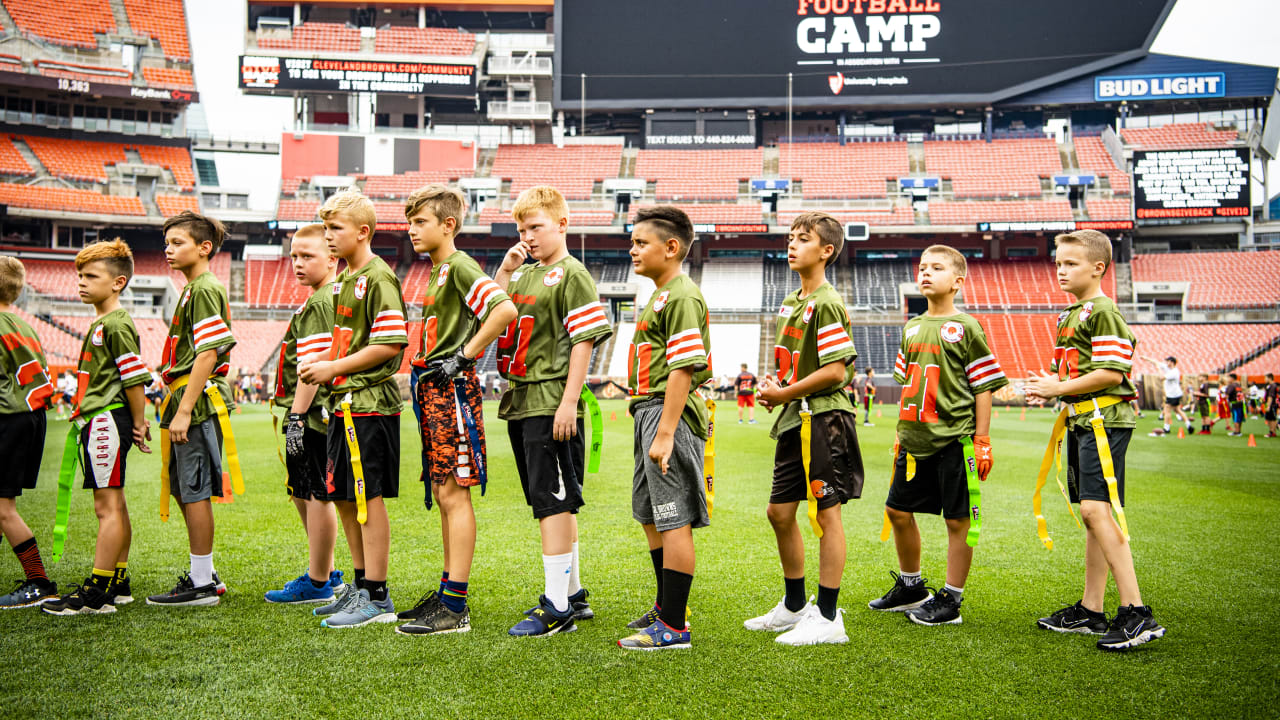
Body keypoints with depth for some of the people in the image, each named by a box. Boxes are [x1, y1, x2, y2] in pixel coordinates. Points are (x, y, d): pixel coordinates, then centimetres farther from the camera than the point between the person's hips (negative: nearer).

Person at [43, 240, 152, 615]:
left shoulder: (117, 324, -13)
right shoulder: (100, 324, 19)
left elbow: (135, 377, -17)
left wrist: (138, 424, -12)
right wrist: (135, 421, 17)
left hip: (107, 420, -11)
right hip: (97, 421, 11)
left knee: (108, 506, -9)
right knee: (113, 506, 13)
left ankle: (96, 594, -8)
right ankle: (118, 585, 20)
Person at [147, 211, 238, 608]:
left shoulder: (204, 289, -11)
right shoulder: (194, 289, 19)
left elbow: (208, 354, -19)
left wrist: (183, 410, -22)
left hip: (198, 400, -10)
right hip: (190, 401, 10)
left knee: (195, 492, -5)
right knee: (185, 491, 15)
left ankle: (202, 585, 1)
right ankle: (205, 574, 24)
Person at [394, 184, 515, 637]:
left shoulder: (460, 266, -12)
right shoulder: (437, 271, 18)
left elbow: (505, 310, -25)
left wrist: (465, 355, -19)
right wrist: (425, 368, 16)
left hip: (453, 390, -10)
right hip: (434, 392, 10)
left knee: (453, 494, -8)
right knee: (442, 494, 13)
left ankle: (455, 608, -5)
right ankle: (449, 594, 21)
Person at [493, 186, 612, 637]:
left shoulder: (571, 274, -7)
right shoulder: (523, 274, 17)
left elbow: (584, 340, -13)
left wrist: (569, 402, -19)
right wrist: (504, 272, 5)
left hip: (552, 405, -8)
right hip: (521, 403, 8)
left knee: (554, 503, -8)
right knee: (554, 504, 14)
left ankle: (557, 607, -4)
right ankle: (572, 594, 24)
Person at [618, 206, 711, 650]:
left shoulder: (682, 297, -13)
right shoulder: (660, 296, 19)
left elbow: (683, 369, -21)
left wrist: (665, 433, -24)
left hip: (670, 414, -11)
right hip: (650, 413, 11)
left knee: (675, 521, -6)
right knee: (651, 517, 19)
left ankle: (674, 627, -1)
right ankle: (666, 608, 32)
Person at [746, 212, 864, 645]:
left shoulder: (826, 303, -13)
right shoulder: (790, 302, 15)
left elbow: (835, 370, -20)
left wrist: (785, 394, -14)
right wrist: (773, 386, 5)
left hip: (823, 417, -10)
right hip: (795, 419, 10)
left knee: (826, 512, -3)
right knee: (779, 511, 13)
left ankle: (828, 618, 4)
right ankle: (794, 607, 27)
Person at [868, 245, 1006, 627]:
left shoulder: (966, 328, -6)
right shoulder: (912, 328, 12)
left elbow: (984, 386, -6)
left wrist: (981, 440, -10)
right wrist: (901, 434, 16)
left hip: (954, 438, -7)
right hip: (916, 440, 7)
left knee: (958, 520, 1)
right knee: (898, 510, 12)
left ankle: (950, 600, 11)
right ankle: (910, 587, 29)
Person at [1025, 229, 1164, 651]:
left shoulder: (1103, 312, -11)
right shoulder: (1068, 316, 18)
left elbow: (1111, 373, -19)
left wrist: (1059, 388, -13)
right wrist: (1048, 387, 10)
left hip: (1104, 420, -10)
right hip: (1081, 422, 10)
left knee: (1096, 508, -19)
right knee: (1093, 514, 12)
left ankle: (1135, 612, -20)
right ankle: (1090, 611, 18)